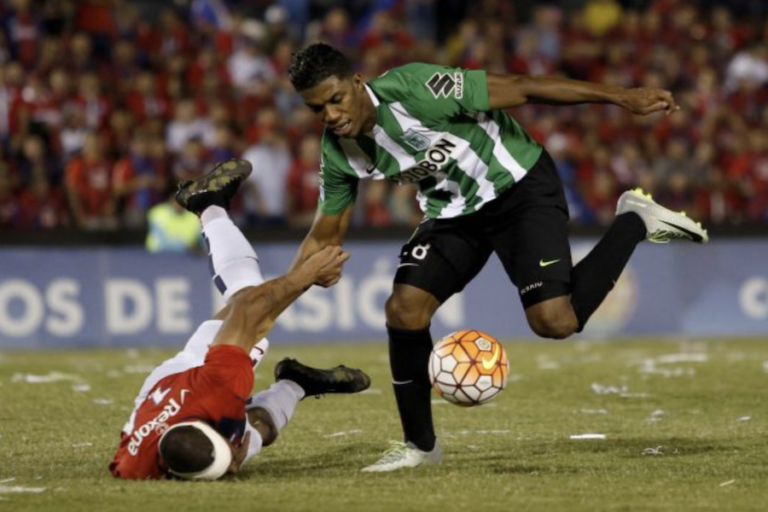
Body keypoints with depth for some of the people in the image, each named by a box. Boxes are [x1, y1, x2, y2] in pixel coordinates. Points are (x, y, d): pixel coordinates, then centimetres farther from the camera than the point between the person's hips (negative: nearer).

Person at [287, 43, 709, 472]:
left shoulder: (411, 89, -30)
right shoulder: (338, 153, -9)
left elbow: (519, 89, -25)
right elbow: (325, 236, 6)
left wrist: (621, 97, -25)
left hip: (520, 187, -6)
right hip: (453, 210, 6)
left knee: (554, 321, -21)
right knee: (404, 309, -14)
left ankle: (635, 222, 2)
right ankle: (420, 446, 4)